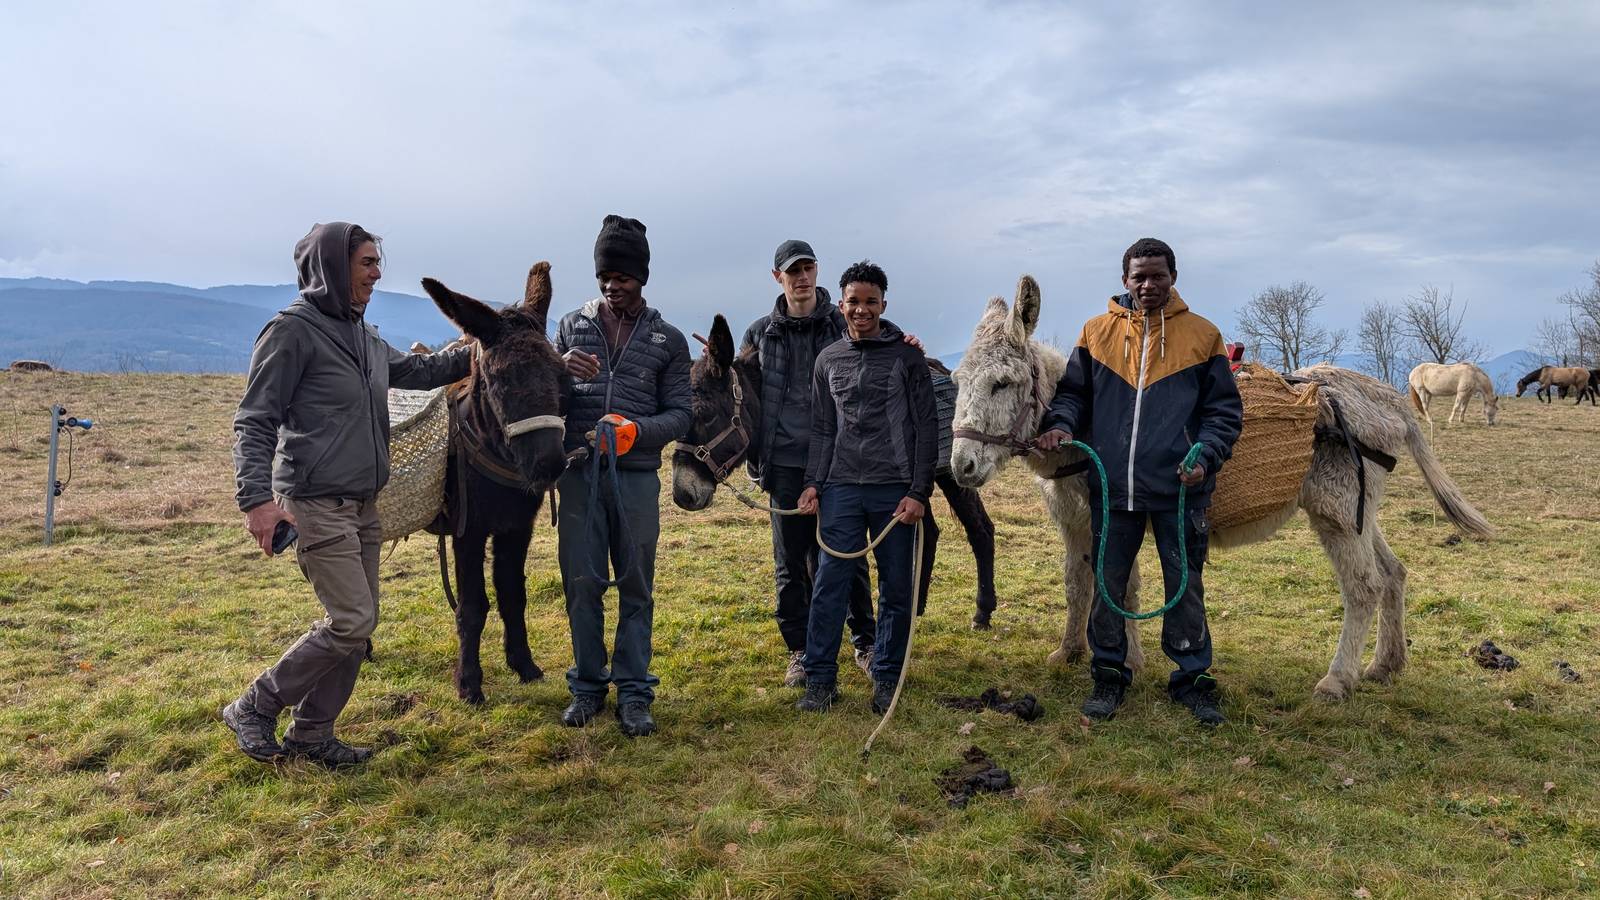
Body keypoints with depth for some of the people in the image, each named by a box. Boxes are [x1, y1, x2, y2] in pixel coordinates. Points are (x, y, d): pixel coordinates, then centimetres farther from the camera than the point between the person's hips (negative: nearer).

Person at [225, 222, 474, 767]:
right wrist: (257, 499, -24)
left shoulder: (365, 337, 11)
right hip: (317, 504, -8)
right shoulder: (294, 330, -12)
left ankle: (312, 732, 23)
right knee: (352, 622, -10)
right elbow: (254, 422, -14)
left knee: (359, 622, 10)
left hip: (363, 504, 9)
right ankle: (255, 708, 10)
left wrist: (469, 359, 12)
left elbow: (412, 370, 27)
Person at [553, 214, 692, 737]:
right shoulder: (572, 326, 9)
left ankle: (634, 693, 14)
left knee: (636, 587, 5)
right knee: (582, 585, 5)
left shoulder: (668, 340, 6)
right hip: (579, 473, 1)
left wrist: (637, 430, -18)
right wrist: (561, 373, -12)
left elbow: (679, 415, 2)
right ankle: (587, 687, 20)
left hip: (637, 476, -1)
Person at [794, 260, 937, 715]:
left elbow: (927, 428, -1)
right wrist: (813, 483, 2)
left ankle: (886, 679, 19)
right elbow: (822, 430, 13)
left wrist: (919, 492, -8)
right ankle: (821, 679, 11)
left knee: (897, 590, 5)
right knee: (829, 586, 1)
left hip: (894, 490, -2)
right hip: (840, 489, 2)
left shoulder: (908, 356, 1)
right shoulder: (829, 359, 11)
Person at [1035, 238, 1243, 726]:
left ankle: (1193, 677, 24)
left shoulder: (1202, 335, 2)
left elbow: (1224, 409, 3)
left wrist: (1205, 455, -12)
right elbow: (1073, 391, 11)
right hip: (1111, 485, 2)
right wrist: (1062, 424, -10)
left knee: (1185, 585, 9)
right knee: (1107, 584, 10)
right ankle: (1108, 675, 25)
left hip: (1179, 486, -1)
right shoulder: (1097, 331, 5)